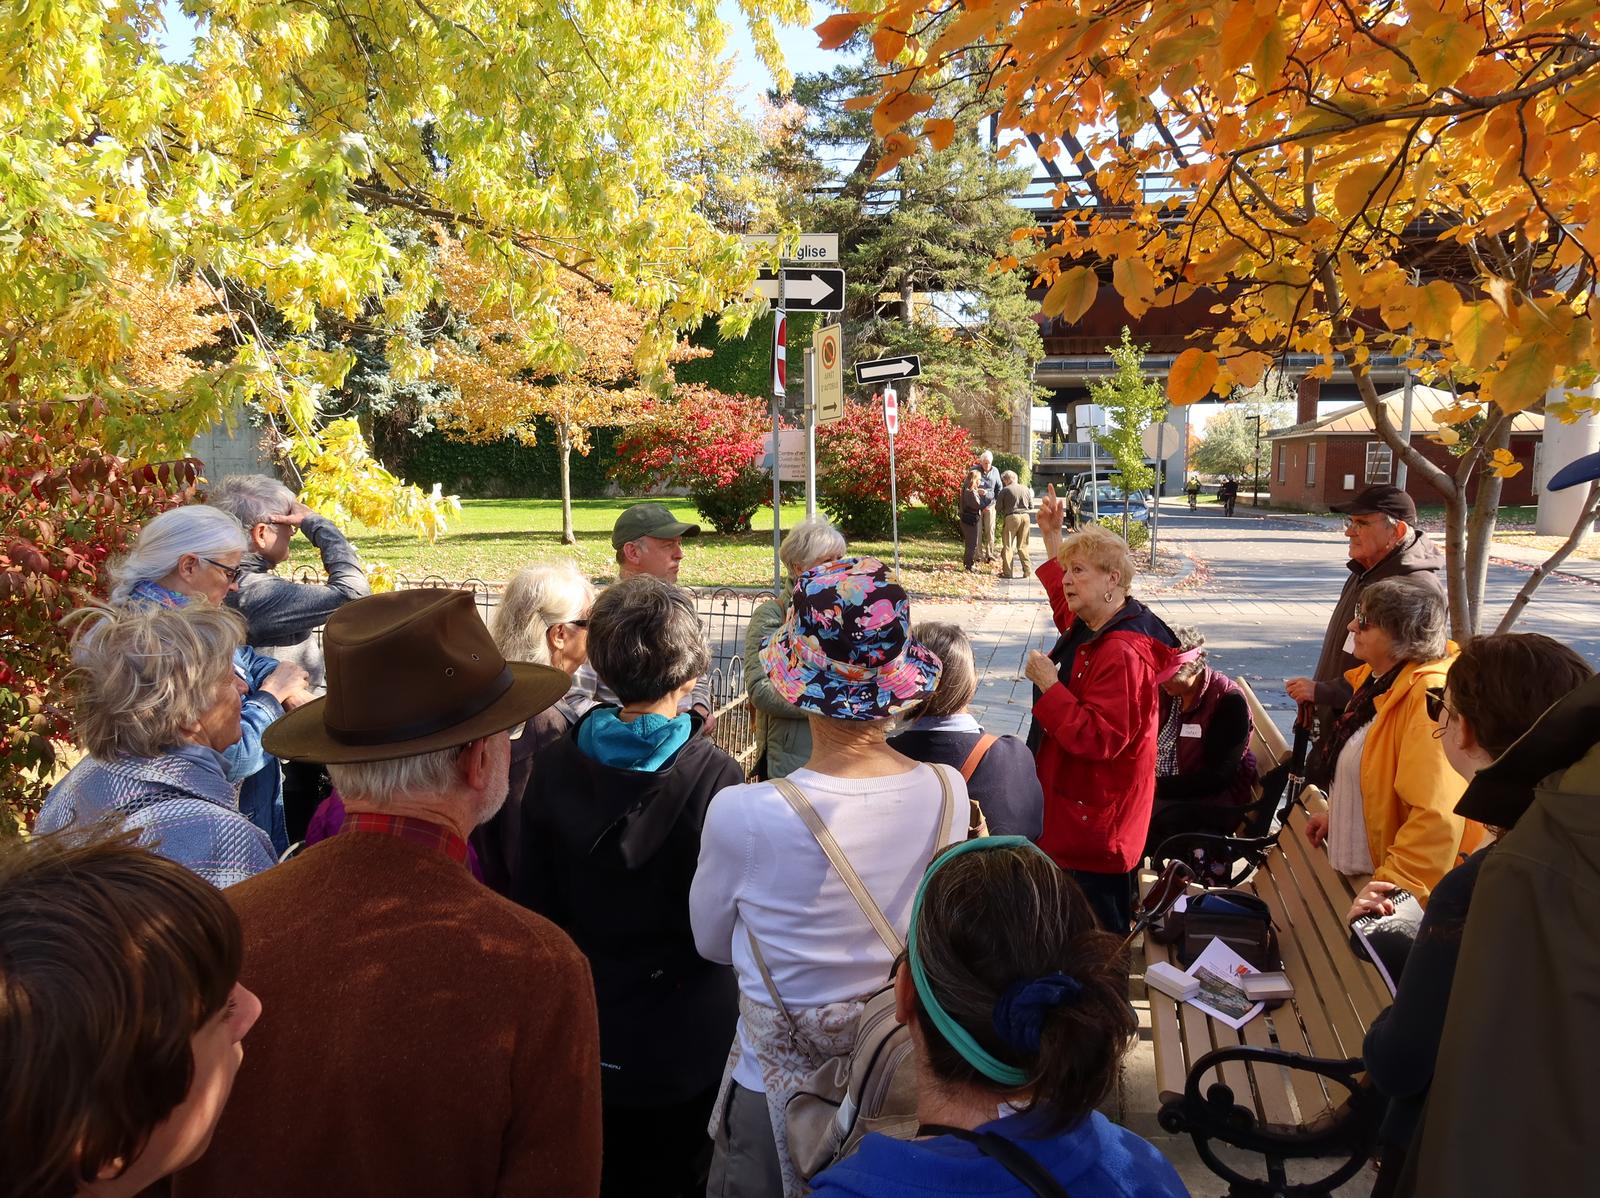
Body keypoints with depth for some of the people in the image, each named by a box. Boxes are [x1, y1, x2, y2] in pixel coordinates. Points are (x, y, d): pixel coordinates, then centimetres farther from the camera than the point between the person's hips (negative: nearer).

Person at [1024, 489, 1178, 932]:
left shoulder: (1122, 654, -26)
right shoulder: (1090, 626, 5)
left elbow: (1099, 738, -30)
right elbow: (1066, 603, 30)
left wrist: (1049, 685, -26)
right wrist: (1051, 535, 29)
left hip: (1096, 820, -11)